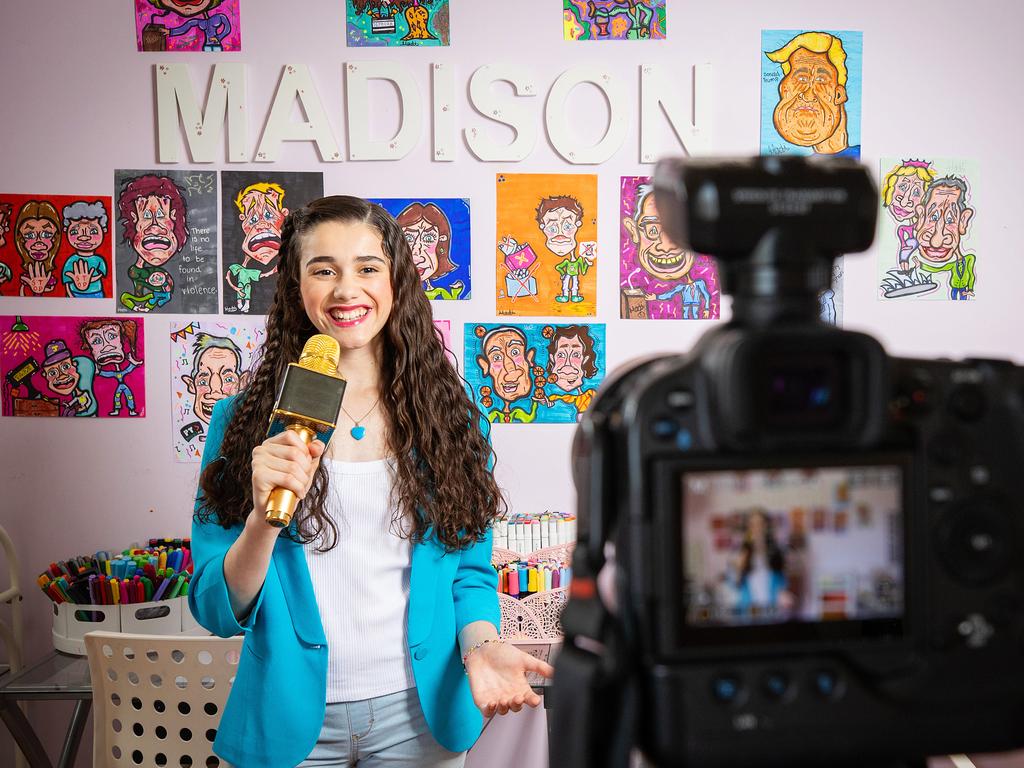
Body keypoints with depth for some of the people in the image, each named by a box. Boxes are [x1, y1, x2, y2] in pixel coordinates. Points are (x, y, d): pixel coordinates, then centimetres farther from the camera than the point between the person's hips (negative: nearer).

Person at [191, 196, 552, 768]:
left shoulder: (450, 414, -2)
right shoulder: (244, 421, -5)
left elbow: (470, 570, 3)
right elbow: (217, 609, -7)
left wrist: (481, 645, -16)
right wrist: (264, 517, -24)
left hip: (418, 711, 1)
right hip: (291, 719, 0)